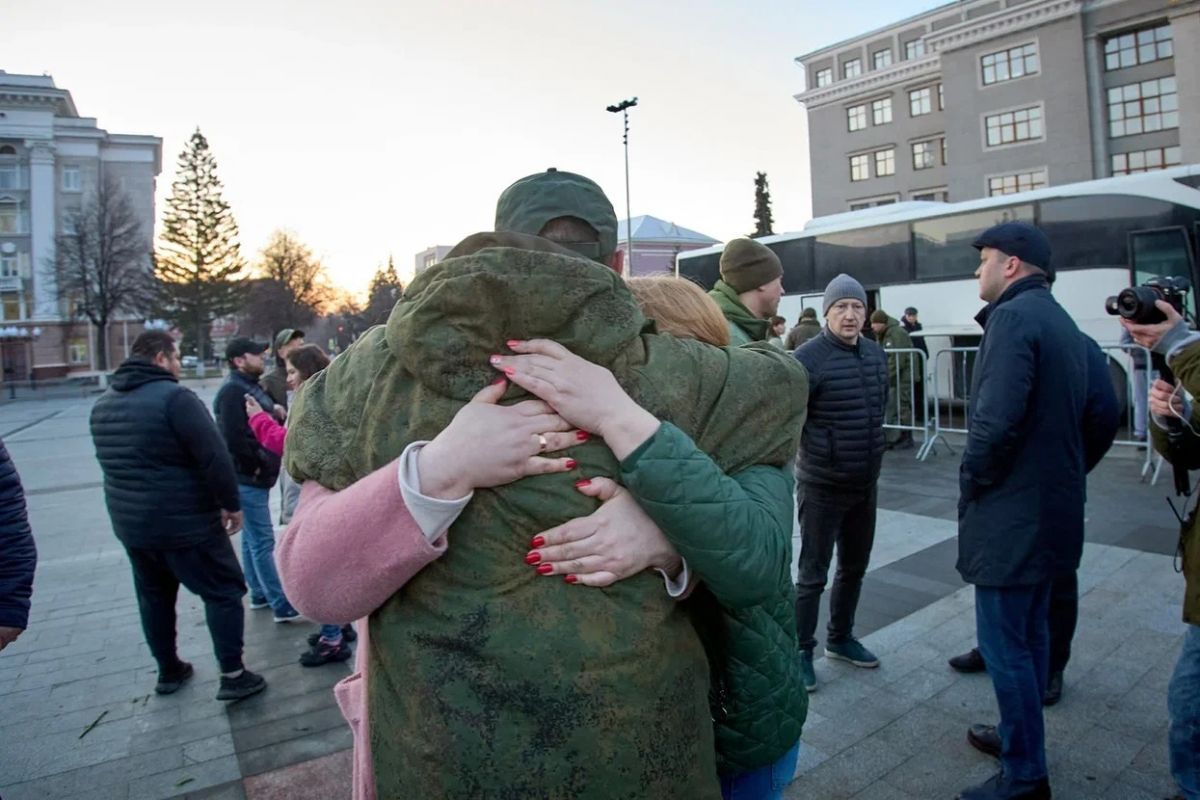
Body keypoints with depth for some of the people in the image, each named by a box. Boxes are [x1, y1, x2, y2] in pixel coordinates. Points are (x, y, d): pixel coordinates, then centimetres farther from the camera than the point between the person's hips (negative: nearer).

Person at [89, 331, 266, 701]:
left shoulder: (103, 404, 10)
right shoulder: (174, 397, -18)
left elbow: (113, 462, 20)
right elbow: (214, 457, -23)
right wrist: (231, 503, -12)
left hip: (129, 523, 8)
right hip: (186, 522, -8)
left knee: (154, 596, 21)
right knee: (223, 591, 4)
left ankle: (169, 670, 33)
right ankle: (233, 676, 6)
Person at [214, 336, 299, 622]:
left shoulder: (252, 387, 16)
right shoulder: (232, 391, -15)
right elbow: (234, 438, -24)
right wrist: (262, 459, -14)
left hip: (256, 476, 10)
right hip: (246, 477, -10)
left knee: (253, 540, 18)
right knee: (262, 543, -7)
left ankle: (260, 594, 29)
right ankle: (282, 605, -3)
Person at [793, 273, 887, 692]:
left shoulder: (876, 354, 5)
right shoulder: (808, 357, -18)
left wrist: (871, 448, 16)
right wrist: (813, 451, -14)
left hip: (866, 483, 7)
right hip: (822, 485, -7)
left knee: (854, 568, 19)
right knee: (813, 574, 3)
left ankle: (841, 638, 38)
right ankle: (800, 651, 19)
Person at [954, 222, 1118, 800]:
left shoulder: (1014, 316, -17)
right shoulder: (1066, 324, 13)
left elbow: (997, 420, -27)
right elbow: (1101, 412, 16)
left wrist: (971, 483, -12)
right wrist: (1066, 472, 16)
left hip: (1011, 514, -10)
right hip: (1053, 509, 10)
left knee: (1005, 644, 1)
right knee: (1029, 634, 21)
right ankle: (1021, 736, 37)